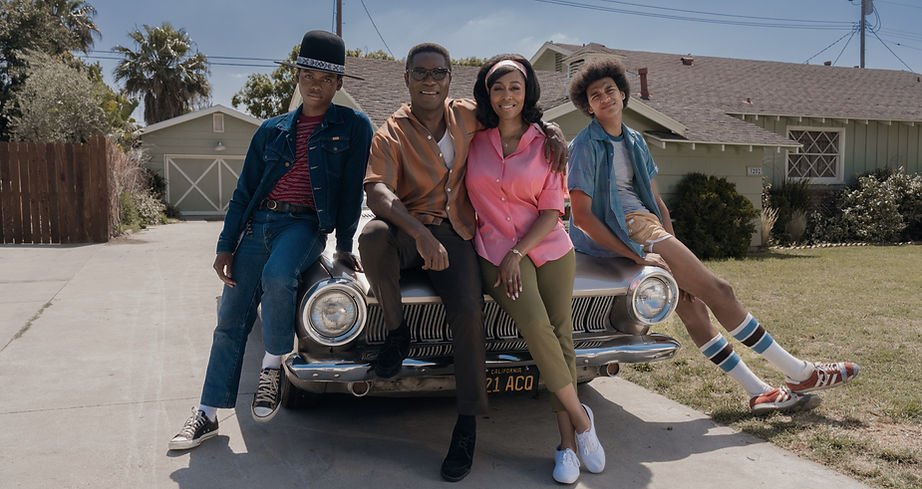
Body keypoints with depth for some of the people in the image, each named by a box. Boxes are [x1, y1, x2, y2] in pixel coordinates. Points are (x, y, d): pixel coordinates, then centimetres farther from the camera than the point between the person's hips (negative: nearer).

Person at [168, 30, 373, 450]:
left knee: (277, 276, -35)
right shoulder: (272, 130, 13)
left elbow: (352, 190, 1)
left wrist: (344, 245, -4)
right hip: (258, 222, 4)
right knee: (231, 316, 1)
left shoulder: (353, 127, 3)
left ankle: (273, 368, -11)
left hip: (305, 224, -4)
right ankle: (208, 413, 11)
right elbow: (244, 191, 12)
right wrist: (226, 246, 4)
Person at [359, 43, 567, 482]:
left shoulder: (468, 115, 7)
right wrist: (421, 234, -37)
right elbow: (377, 191, -20)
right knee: (372, 237, -36)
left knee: (468, 311, -22)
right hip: (407, 227, -1)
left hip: (455, 232, 2)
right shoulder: (390, 134, -4)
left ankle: (467, 424, -8)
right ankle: (397, 331, -11)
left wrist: (553, 131, 0)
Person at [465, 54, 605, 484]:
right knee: (536, 327, -21)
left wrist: (518, 254, -13)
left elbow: (552, 210, -2)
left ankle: (567, 442, 4)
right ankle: (579, 417, -5)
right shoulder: (475, 141, 5)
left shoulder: (547, 144, 3)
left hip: (549, 248, 1)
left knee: (561, 336, -3)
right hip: (495, 250, -1)